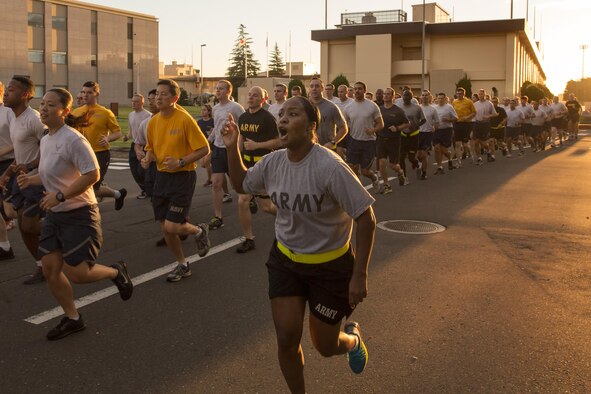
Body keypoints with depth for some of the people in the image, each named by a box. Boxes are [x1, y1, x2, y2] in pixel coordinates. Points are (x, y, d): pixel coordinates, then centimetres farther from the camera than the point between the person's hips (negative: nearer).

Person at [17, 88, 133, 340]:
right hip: (54, 215, 9)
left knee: (76, 273, -8)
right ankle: (72, 319, 23)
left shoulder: (73, 140, -19)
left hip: (79, 215, -9)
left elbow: (92, 174, -25)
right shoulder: (45, 140, 9)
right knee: (50, 269, 7)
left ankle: (115, 272, 22)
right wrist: (31, 180, 4)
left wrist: (60, 196, -26)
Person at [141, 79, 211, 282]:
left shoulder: (185, 119, -14)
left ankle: (199, 231, 21)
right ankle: (182, 265, 29)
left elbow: (204, 149, -13)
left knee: (172, 226, -12)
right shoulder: (153, 121, 5)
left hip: (182, 177, -7)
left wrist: (181, 162, -22)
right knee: (164, 228, 9)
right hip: (162, 176, 7)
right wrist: (147, 159, -3)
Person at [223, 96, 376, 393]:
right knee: (287, 340, 0)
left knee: (325, 346, 9)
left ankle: (352, 338, 46)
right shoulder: (273, 162, -8)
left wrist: (359, 276, -20)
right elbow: (241, 184, 12)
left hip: (331, 265, -4)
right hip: (285, 260, 4)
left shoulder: (330, 166, -27)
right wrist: (232, 148, -4)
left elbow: (365, 218, -22)